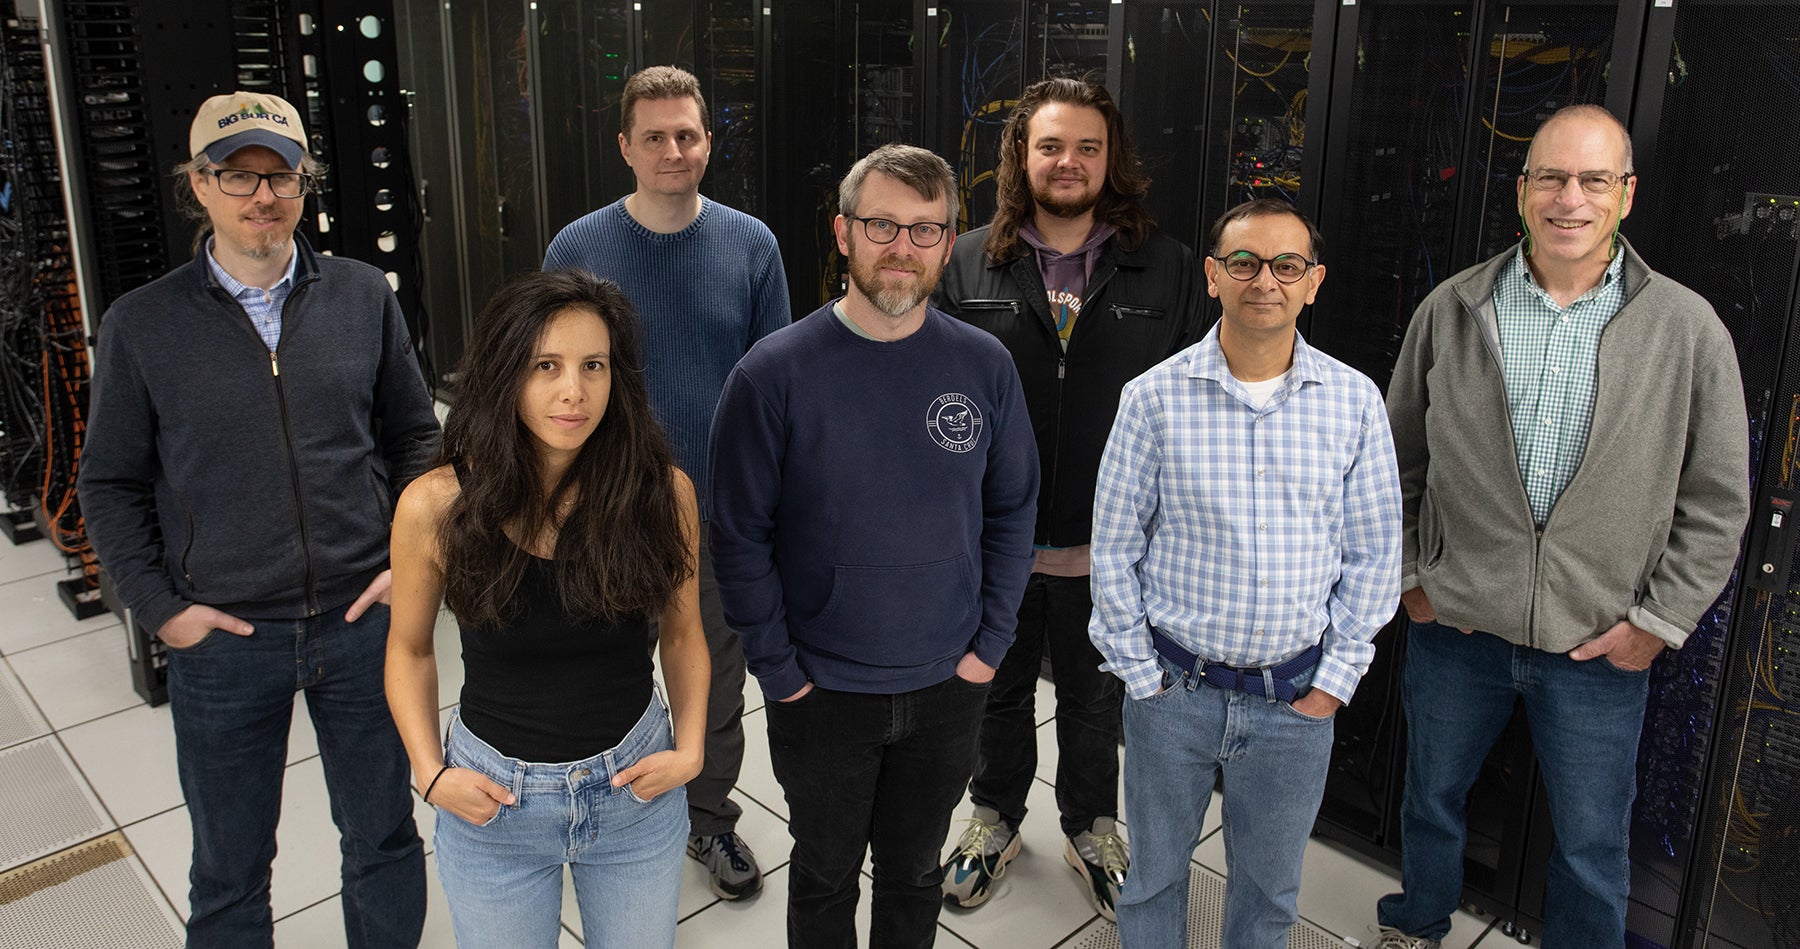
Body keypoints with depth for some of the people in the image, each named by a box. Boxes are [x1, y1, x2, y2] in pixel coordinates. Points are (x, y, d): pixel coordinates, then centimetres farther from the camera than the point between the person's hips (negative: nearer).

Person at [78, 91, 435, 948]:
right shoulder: (140, 324, -4)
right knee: (228, 872, 17)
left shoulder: (363, 296, -1)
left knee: (384, 838, 16)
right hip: (222, 641, 0)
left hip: (364, 620, 1)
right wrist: (160, 607, -4)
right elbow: (110, 484, 3)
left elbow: (413, 437, 7)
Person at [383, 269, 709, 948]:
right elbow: (410, 649, 1)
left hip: (638, 785, 1)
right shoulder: (435, 506, -16)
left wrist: (689, 751, -8)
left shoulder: (663, 491, -14)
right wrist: (431, 775, -8)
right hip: (493, 798, 0)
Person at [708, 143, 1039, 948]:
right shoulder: (773, 374, -15)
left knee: (914, 873, 23)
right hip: (820, 695, -2)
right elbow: (740, 537, -10)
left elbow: (1012, 511, 2)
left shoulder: (984, 367, -7)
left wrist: (989, 643, -2)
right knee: (825, 876, 20)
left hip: (947, 687, 2)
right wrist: (779, 670, -10)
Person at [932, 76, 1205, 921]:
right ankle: (995, 819, 42)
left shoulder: (1167, 269, -2)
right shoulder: (968, 265, -1)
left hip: (1109, 541, 0)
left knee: (1094, 694, 18)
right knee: (999, 688, 18)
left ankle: (1092, 829, 41)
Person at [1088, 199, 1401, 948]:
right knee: (1154, 877, 17)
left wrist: (1335, 682, 0)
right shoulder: (1154, 398, -8)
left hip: (1296, 697, 2)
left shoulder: (1355, 400, -3)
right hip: (1173, 688, -1)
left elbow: (1374, 552, 3)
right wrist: (1143, 677, -4)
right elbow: (1113, 549, -3)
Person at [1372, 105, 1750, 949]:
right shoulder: (1451, 311, -2)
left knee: (1592, 848, 13)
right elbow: (1398, 460, 6)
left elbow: (1717, 501, 0)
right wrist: (1407, 575, 3)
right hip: (1453, 627, 2)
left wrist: (1659, 620, -5)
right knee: (1431, 803, 20)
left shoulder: (1688, 330, -5)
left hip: (1602, 649, -1)